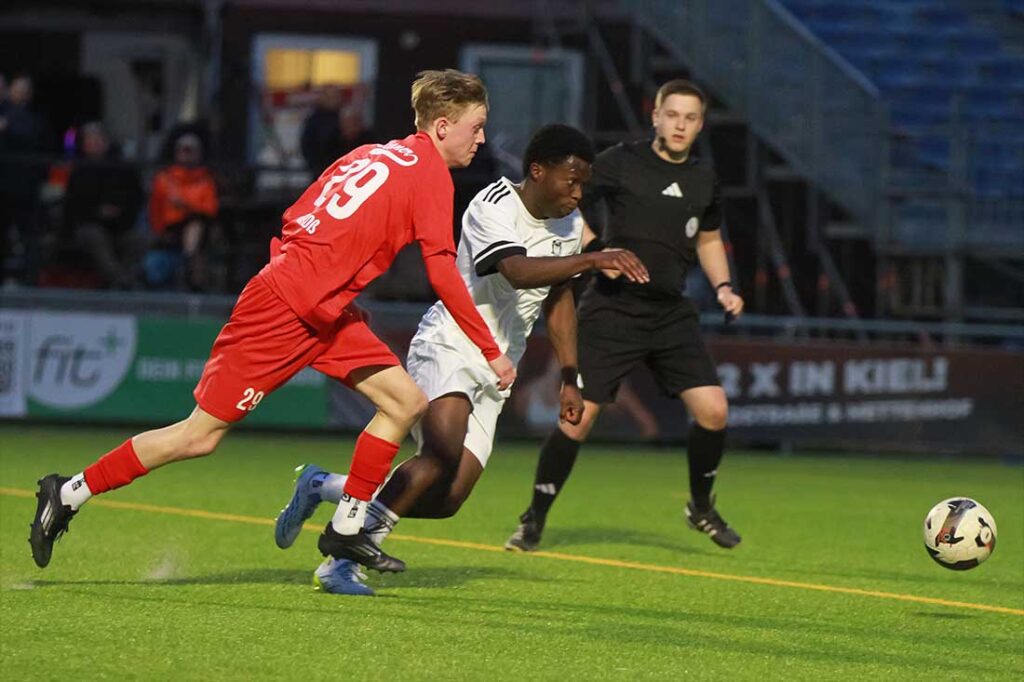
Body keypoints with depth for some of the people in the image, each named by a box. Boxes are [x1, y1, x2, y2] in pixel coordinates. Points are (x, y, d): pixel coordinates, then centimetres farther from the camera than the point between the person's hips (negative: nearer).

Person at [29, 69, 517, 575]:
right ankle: (71, 492, 7)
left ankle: (346, 530, 10)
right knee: (202, 434, -3)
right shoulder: (430, 170, -10)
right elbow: (443, 274, -14)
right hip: (285, 310, -9)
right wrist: (490, 352, -9)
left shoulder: (374, 154, 14)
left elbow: (295, 221, 15)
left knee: (406, 403, 5)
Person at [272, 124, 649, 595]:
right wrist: (592, 260, -45)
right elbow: (519, 272, -35)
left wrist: (569, 378, 19)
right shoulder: (493, 208, -17)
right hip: (447, 348, -8)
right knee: (445, 453, -33)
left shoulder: (569, 225, 9)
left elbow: (558, 299, 22)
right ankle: (343, 561, -24)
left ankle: (322, 486, 13)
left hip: (493, 374, 8)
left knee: (447, 499, -6)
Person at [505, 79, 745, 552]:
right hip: (613, 309, -4)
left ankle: (701, 507, 18)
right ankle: (534, 521, 5)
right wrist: (598, 250, -13)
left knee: (712, 410, -7)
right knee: (580, 414, -10)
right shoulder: (620, 163, -5)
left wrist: (722, 287, 9)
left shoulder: (703, 181, 9)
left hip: (672, 314, 4)